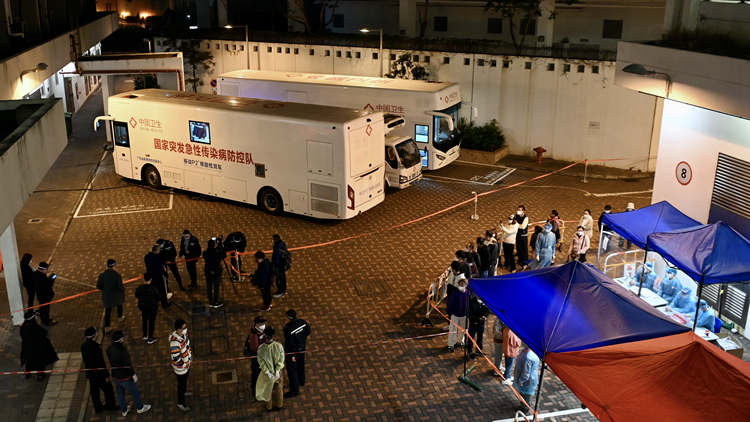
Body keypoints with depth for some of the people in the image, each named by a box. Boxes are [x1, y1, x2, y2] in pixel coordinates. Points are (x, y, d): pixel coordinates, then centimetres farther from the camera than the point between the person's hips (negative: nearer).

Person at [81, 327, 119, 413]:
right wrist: (106, 375, -14)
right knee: (108, 388, 13)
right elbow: (101, 363, -25)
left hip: (89, 373, 8)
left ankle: (98, 407, 36)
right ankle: (110, 405, 30)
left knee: (94, 390, 21)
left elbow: (84, 358, 8)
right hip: (98, 374, -8)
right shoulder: (96, 348, -32)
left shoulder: (83, 345, -7)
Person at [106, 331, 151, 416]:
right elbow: (128, 365, -26)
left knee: (120, 394, 26)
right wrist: (134, 375, -11)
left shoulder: (109, 349, -12)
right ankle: (140, 407, 38)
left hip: (114, 376, 6)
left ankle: (124, 410, 45)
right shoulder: (122, 351, -34)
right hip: (124, 378, -6)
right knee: (135, 392, 18)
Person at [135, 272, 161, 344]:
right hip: (152, 307, -3)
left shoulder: (139, 288, -18)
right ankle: (150, 339, 25)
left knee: (144, 320, 25)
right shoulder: (154, 289, -26)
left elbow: (136, 296, 1)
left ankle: (145, 336, 43)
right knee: (152, 322, 13)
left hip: (143, 307, 4)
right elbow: (159, 298, -15)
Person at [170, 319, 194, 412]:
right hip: (181, 367, -8)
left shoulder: (184, 334, -12)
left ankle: (184, 392, 60)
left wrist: (190, 357, 13)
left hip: (187, 363, 8)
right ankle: (180, 403, 35)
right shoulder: (175, 342, -39)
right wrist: (184, 364, -19)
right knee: (181, 384, 14)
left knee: (185, 380, 33)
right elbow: (175, 358, -33)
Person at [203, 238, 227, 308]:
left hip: (208, 273, 4)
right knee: (216, 288, 10)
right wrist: (222, 247, -3)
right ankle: (216, 303, 21)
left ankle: (210, 302, 28)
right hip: (216, 273, -4)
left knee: (209, 287, 15)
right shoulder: (218, 253, -23)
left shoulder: (205, 253, -13)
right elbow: (224, 256, -4)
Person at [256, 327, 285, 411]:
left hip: (267, 372, -1)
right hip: (277, 370, 1)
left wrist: (268, 373, -11)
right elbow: (281, 359, -18)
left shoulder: (261, 349, -30)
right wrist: (277, 371, -10)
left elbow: (261, 362, -19)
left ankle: (269, 407, 45)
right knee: (279, 388, 26)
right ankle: (280, 405, 47)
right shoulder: (279, 346, -27)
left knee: (267, 389, 25)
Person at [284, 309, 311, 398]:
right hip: (302, 347, 7)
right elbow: (309, 331, 2)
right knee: (300, 365, 28)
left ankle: (294, 390, 18)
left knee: (291, 369, 9)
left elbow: (290, 342, -25)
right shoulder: (302, 322, -14)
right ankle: (301, 381, 51)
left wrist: (292, 355, -15)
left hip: (293, 350, -7)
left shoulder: (288, 328, -31)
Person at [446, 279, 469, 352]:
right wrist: (448, 312, -8)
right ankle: (451, 345, 19)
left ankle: (461, 341, 47)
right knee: (453, 330, 6)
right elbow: (450, 303, -14)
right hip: (455, 315, -4)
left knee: (462, 329, 23)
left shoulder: (468, 293, -14)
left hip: (464, 315, 4)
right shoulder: (455, 294, -23)